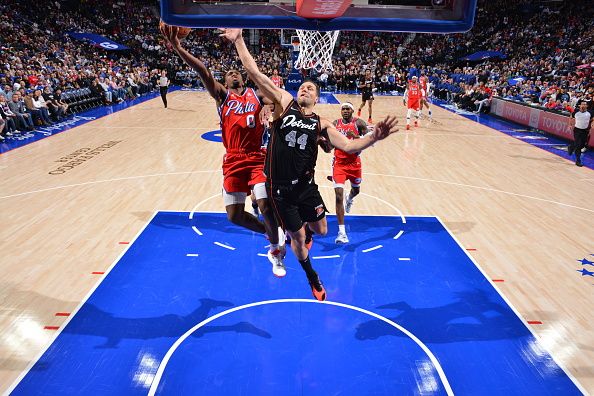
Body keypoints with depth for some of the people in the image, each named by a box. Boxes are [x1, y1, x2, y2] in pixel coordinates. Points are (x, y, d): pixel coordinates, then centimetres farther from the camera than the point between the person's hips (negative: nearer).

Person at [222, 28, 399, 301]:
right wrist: (238, 40, -15)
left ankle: (305, 230, 53)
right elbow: (255, 74, -9)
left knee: (321, 230, 13)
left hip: (306, 185, 2)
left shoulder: (321, 124, 1)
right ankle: (312, 278, 39)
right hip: (280, 188, -2)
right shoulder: (284, 102, -3)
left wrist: (373, 138, -26)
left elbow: (349, 146, -8)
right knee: (296, 237, 11)